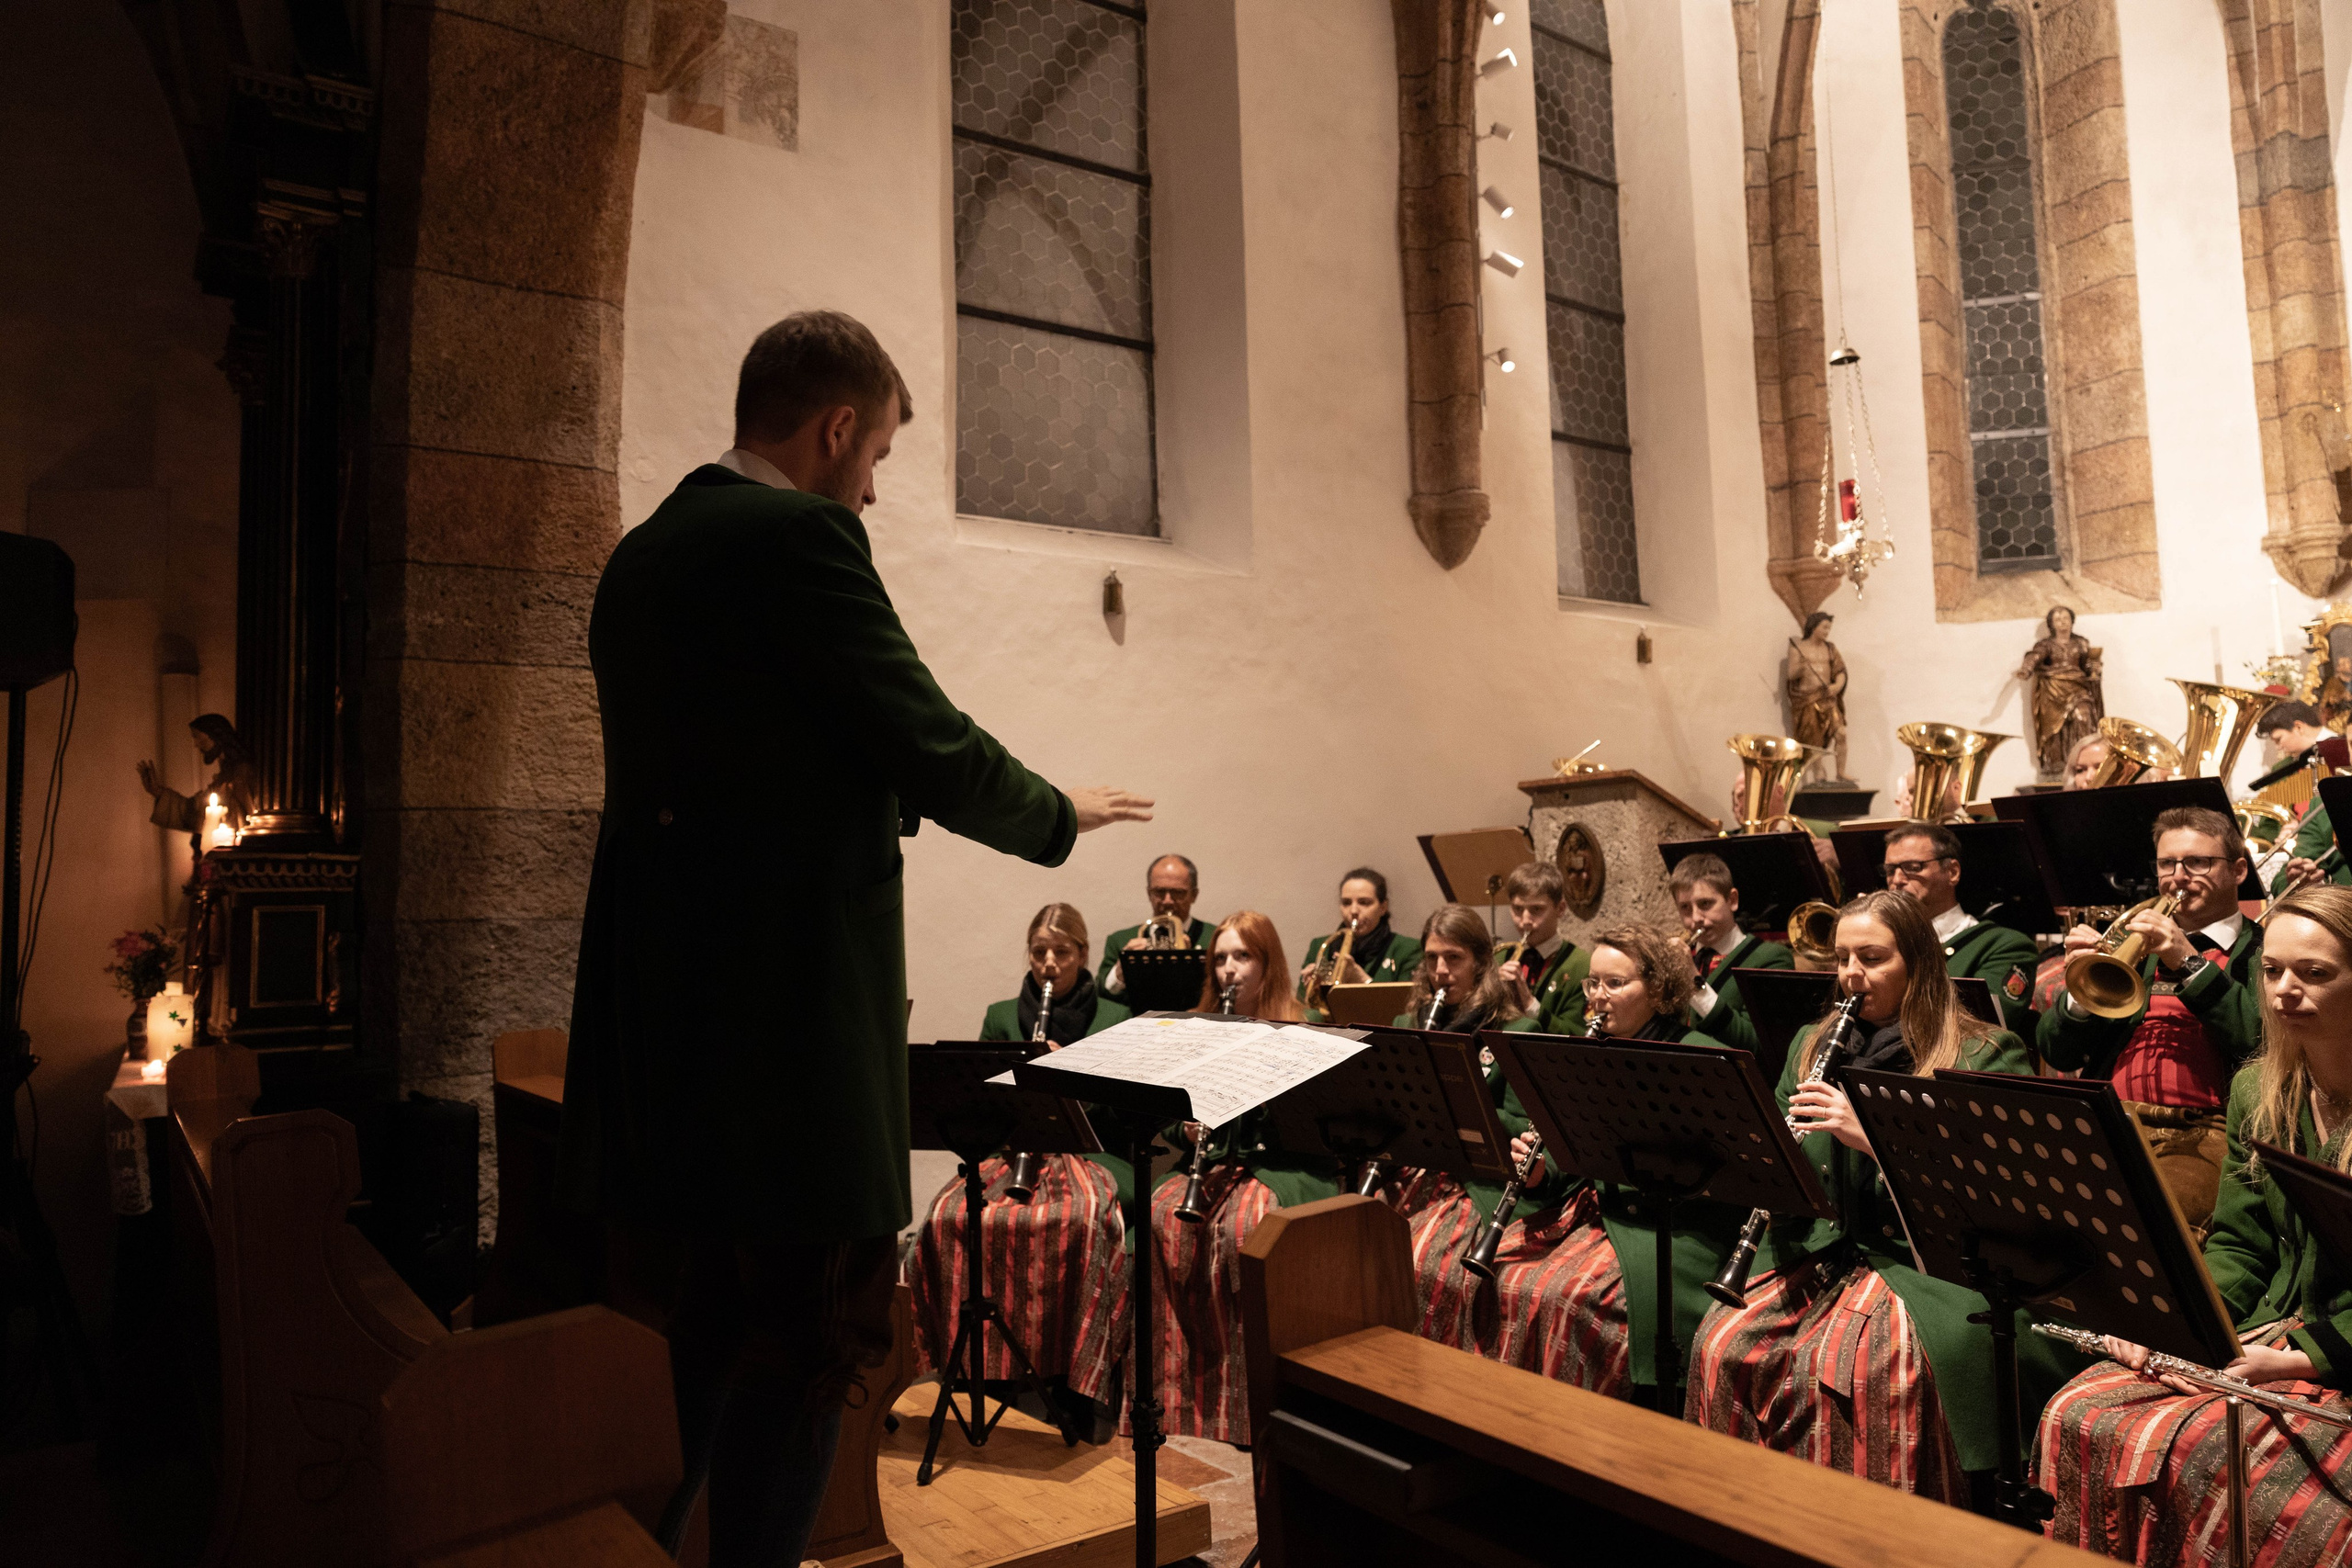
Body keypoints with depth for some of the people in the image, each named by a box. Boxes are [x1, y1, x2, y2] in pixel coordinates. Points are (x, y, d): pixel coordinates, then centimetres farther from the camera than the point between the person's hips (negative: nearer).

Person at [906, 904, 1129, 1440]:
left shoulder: (1114, 1020, 9)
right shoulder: (1001, 1017, 15)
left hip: (1089, 1151, -2)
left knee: (1084, 1218, -37)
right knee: (950, 1214, -29)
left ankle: (1071, 1379, -23)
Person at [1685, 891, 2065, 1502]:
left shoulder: (1988, 1054, 1)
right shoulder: (1813, 1045, 16)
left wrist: (1876, 1136, -22)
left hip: (1930, 1261, -4)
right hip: (1822, 1250, 5)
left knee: (1849, 1360, -33)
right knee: (1723, 1343, -21)